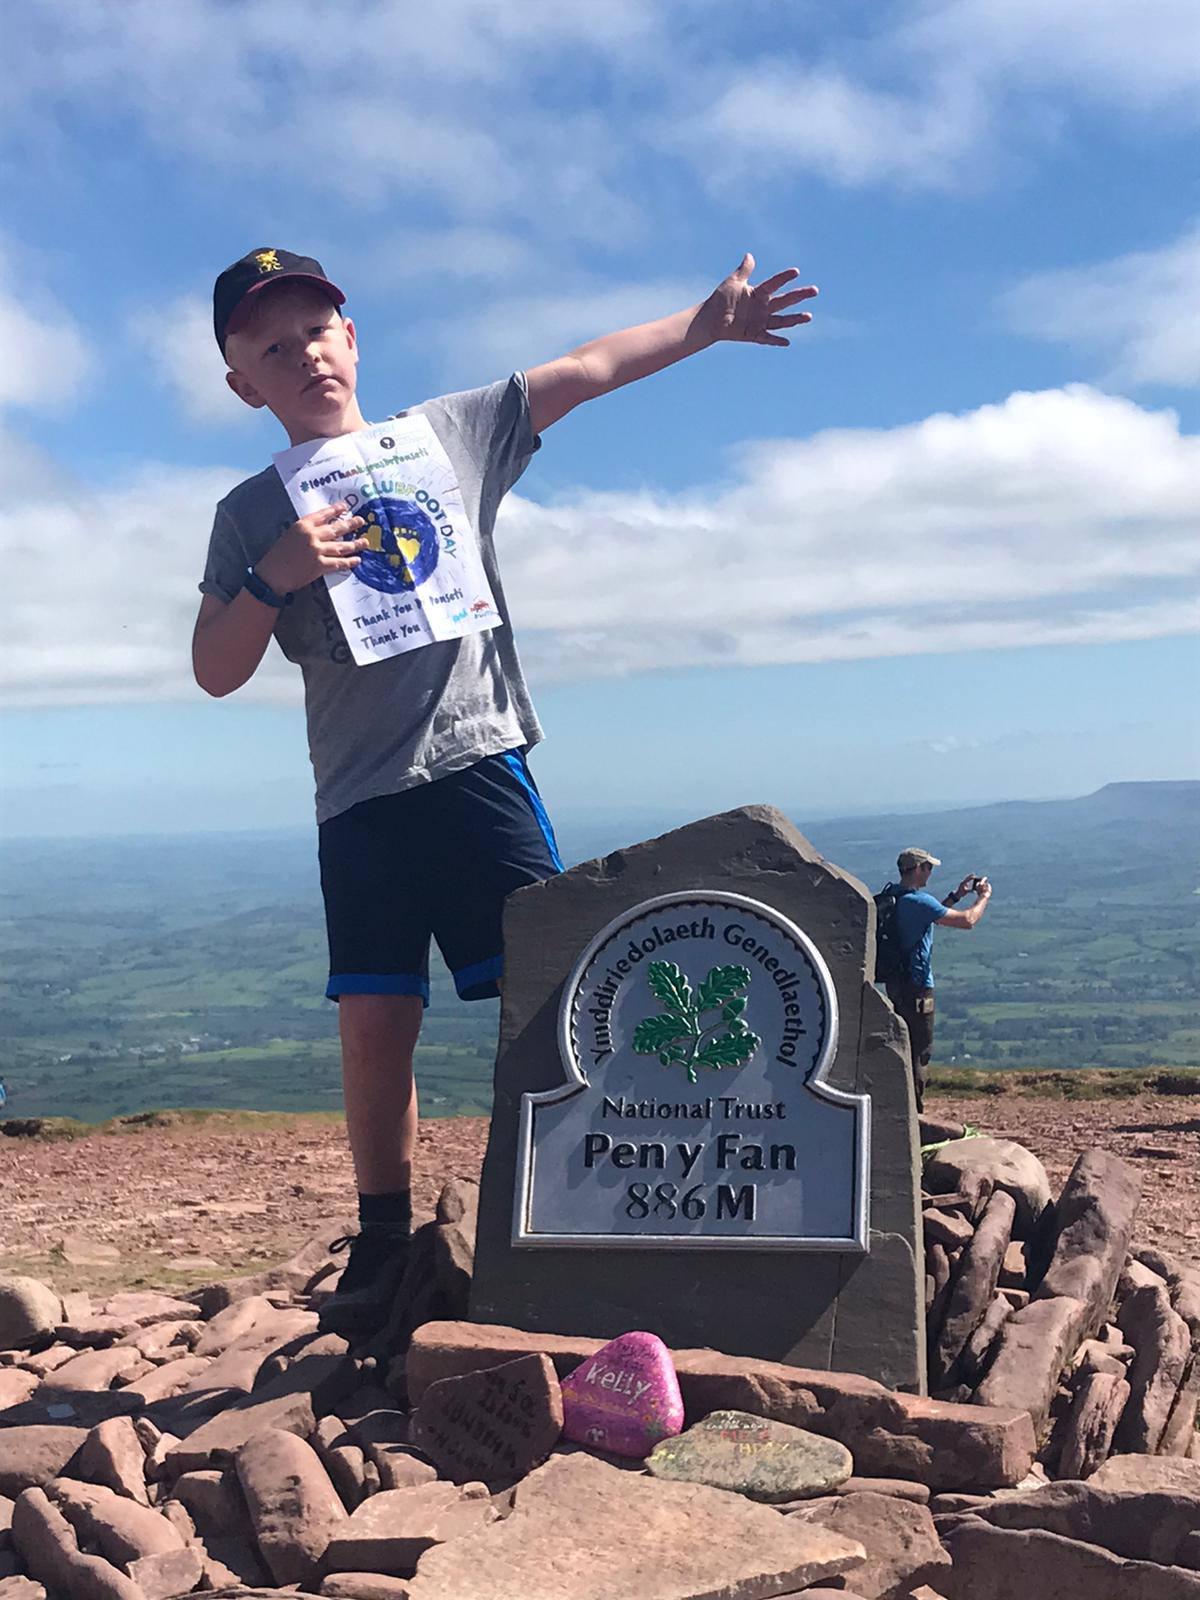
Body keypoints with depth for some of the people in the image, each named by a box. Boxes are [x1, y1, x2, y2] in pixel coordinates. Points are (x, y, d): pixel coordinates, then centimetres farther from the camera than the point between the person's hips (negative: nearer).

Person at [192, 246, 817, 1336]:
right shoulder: (252, 516, 12)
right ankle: (384, 1245, 17)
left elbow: (587, 369, 12)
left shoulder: (450, 432, 12)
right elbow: (217, 673, 6)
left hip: (475, 761, -1)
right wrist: (276, 578, -10)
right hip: (357, 797, 1)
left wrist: (709, 321, 6)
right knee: (374, 1023, 2)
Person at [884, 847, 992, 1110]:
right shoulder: (918, 901, -20)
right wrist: (984, 896, -2)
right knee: (920, 1051, -1)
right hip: (915, 985, -10)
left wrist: (957, 895, 21)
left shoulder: (895, 899, 9)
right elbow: (967, 920, -19)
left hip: (896, 982, 10)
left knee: (905, 1046, 20)